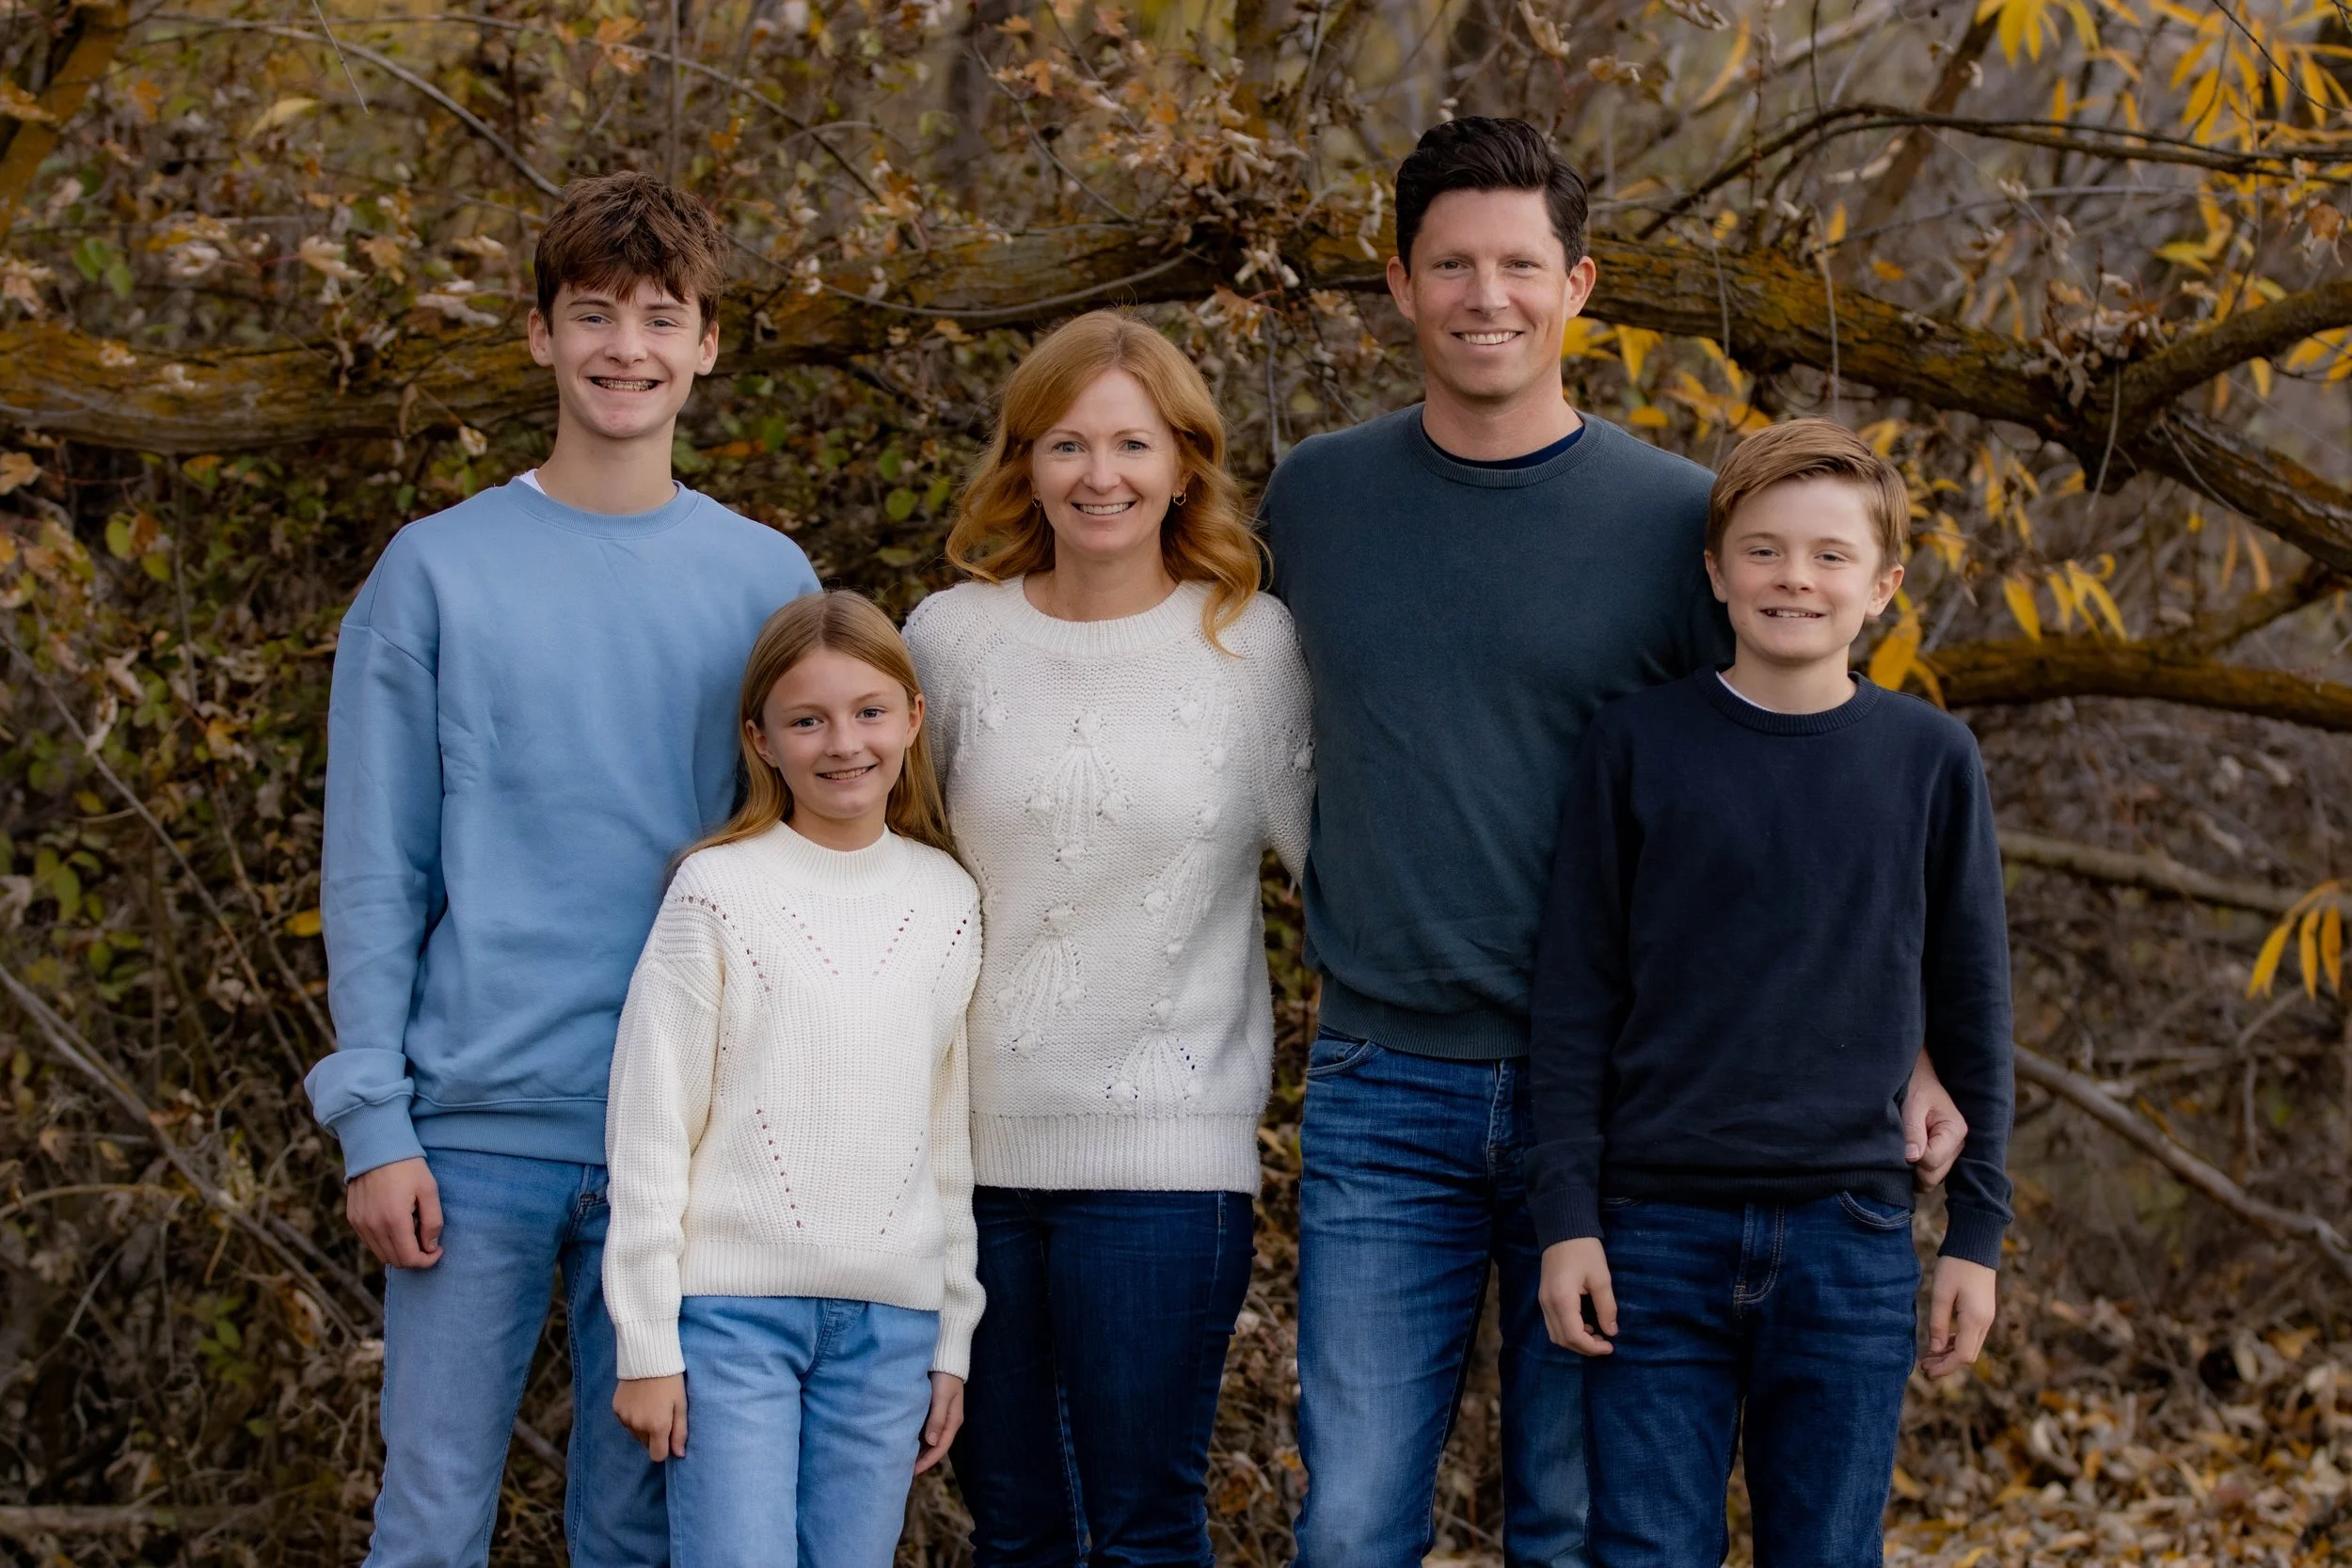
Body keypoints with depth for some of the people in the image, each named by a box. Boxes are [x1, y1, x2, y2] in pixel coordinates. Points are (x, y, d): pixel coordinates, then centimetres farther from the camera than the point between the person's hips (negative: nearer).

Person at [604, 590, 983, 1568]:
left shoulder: (948, 904, 9)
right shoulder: (720, 890, -3)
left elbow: (952, 1135, 13)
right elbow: (649, 1129, -2)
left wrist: (953, 1340, 12)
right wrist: (646, 1345, -5)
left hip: (889, 1318, 3)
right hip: (733, 1305, -3)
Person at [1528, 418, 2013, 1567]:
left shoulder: (1930, 760, 3)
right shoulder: (1637, 746, 0)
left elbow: (1970, 1006, 8)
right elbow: (1575, 997, 2)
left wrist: (1978, 1228, 6)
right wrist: (1565, 1213, -3)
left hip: (1850, 1239, 1)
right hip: (1658, 1233, -1)